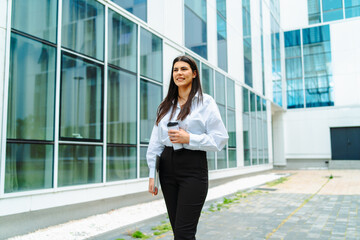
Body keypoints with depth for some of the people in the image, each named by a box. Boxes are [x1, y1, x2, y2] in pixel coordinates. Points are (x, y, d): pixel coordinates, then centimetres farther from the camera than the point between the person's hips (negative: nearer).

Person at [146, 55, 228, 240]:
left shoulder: (205, 102, 0)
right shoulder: (165, 106, 14)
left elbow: (220, 138, -5)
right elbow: (155, 142, 12)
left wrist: (189, 139, -16)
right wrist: (152, 174, 7)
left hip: (193, 168, -5)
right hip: (167, 167, 5)